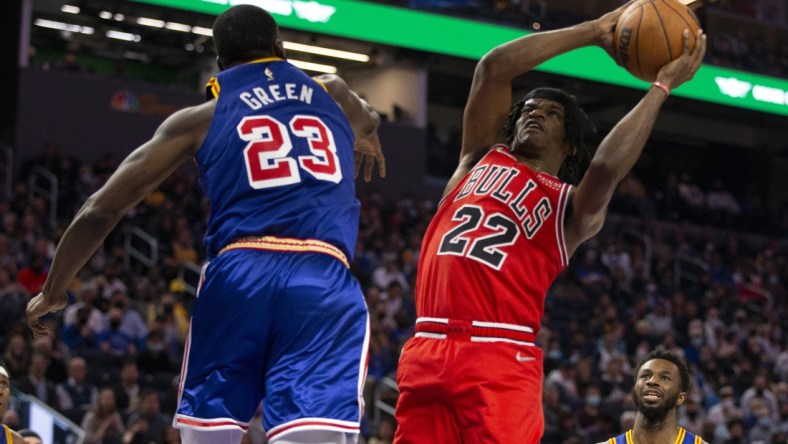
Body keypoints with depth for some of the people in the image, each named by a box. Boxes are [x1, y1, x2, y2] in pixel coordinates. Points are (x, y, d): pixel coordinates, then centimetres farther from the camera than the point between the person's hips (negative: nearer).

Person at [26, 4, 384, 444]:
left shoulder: (201, 118, 18)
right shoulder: (333, 94, 26)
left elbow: (101, 209, 17)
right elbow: (368, 121, 53)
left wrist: (53, 290, 31)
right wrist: (367, 138, 78)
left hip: (238, 274, 0)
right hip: (325, 280, 0)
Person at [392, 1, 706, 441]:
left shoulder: (572, 207, 11)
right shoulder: (481, 158, 21)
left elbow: (607, 168, -13)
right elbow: (494, 67, 10)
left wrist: (662, 86, -7)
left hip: (500, 361, -3)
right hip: (427, 352, 4)